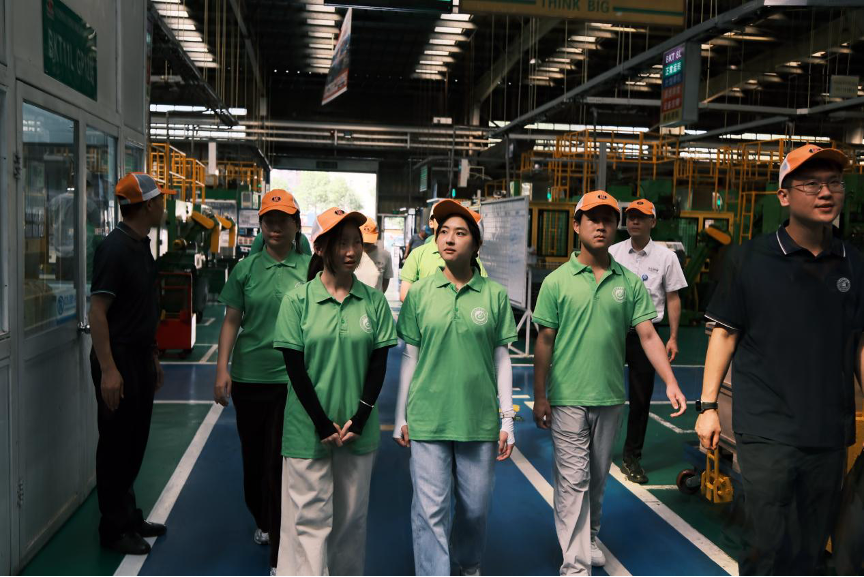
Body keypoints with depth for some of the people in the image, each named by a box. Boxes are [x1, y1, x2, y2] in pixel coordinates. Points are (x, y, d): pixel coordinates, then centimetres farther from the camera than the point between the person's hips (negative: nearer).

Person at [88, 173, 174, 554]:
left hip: (140, 359, 9)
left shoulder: (142, 247, 11)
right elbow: (97, 311, -21)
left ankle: (129, 516, 31)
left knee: (135, 442, 17)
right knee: (116, 445, 2)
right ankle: (114, 529, 16)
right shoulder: (115, 248, -17)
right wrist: (108, 369, -25)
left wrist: (153, 358, 19)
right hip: (119, 360, -9)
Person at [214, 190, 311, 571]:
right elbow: (232, 321, 5)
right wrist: (222, 369, -2)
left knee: (280, 463, -1)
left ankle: (279, 553, 12)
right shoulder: (246, 268, 4)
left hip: (293, 379, -2)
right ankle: (262, 522, 42)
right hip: (249, 377, 3)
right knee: (253, 456, 16)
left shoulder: (309, 268, -2)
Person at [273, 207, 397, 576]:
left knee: (352, 515, 14)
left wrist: (360, 418, -8)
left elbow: (379, 363, 1)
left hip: (358, 429, 2)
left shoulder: (374, 301, 1)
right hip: (308, 429, -2)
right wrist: (322, 423, -11)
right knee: (310, 517, 3)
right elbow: (295, 367, -6)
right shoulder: (298, 300, -5)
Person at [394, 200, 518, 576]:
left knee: (475, 505, 14)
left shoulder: (495, 295, 1)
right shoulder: (420, 294, 1)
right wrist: (401, 417, 6)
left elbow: (502, 360, 4)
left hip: (479, 418, 1)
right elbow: (409, 358, 5)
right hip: (427, 418, -1)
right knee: (430, 509, 1)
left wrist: (507, 419, 2)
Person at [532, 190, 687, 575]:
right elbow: (545, 341, -3)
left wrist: (671, 383, -10)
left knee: (598, 475, 18)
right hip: (568, 398, -3)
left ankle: (590, 537, 39)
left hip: (610, 397, 3)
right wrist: (540, 396, -3)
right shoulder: (557, 281, -5)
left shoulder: (630, 282, 2)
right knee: (573, 480, 1)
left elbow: (647, 334, 0)